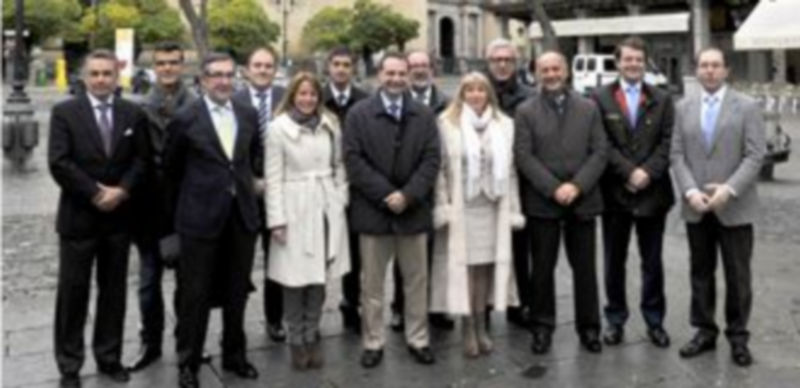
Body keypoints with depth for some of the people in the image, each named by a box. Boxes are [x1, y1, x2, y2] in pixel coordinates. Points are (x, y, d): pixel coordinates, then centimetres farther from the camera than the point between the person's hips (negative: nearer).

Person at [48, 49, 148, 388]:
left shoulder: (133, 113, 5)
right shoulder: (64, 112, -4)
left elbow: (141, 159, 2)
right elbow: (58, 163, -12)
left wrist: (122, 190, -14)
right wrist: (95, 193, -16)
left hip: (119, 216, 3)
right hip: (78, 217, -3)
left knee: (114, 290, 11)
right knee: (73, 292, 4)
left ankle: (109, 357, 24)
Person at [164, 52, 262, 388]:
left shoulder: (249, 115, 6)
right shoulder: (185, 119, -6)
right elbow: (172, 168, 5)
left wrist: (251, 182, 12)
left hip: (242, 214, 4)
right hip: (201, 216, -4)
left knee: (236, 292, 14)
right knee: (195, 294, 5)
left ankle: (234, 355, 29)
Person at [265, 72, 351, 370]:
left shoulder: (330, 125, 9)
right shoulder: (279, 128, -4)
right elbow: (273, 177, -6)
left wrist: (342, 201, 6)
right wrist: (276, 218, -10)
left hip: (326, 208, 4)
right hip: (295, 209, -3)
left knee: (319, 278, 8)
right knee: (295, 280, 2)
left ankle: (311, 337, 21)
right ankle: (296, 341, 17)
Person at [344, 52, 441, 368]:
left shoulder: (424, 115, 8)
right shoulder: (359, 114, 1)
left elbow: (431, 160, 0)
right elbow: (353, 160, -7)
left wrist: (407, 195, -13)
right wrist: (385, 195, -14)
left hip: (413, 209, 2)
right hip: (372, 209, -2)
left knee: (417, 280, 10)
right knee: (372, 282, 6)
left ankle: (418, 339, 23)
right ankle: (373, 343, 18)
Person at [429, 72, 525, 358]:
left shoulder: (504, 125, 7)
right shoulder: (447, 123, -3)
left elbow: (510, 169, 8)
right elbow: (439, 168, -3)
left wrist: (513, 210, 5)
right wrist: (443, 207, -8)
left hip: (493, 206, 3)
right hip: (460, 208, -3)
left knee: (485, 267, 7)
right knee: (463, 266, 0)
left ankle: (480, 326, 18)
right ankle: (468, 329, 10)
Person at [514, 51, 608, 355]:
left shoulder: (588, 108, 8)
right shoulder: (526, 111, 3)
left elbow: (599, 152, 1)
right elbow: (523, 156, -5)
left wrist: (576, 185, -12)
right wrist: (554, 189, -14)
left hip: (582, 200, 1)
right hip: (542, 202, -1)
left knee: (585, 268, 7)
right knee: (543, 268, 6)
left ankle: (588, 327, 18)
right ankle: (543, 326, 18)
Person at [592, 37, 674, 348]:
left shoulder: (662, 100, 7)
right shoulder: (601, 98, 1)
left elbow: (667, 142, 0)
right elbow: (602, 144, -6)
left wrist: (648, 172, -14)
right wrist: (629, 172, -15)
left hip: (653, 192, 1)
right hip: (615, 192, -1)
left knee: (652, 261, 9)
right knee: (614, 261, 8)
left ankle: (654, 320, 20)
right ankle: (615, 319, 19)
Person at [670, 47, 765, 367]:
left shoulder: (747, 106, -1)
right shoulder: (684, 108, 8)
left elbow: (755, 155, -8)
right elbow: (677, 155, 3)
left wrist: (729, 189, -19)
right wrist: (690, 191, -11)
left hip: (735, 207, -2)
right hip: (695, 206, 3)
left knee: (737, 275, 4)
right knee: (700, 272, 10)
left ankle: (738, 336, 16)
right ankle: (704, 331, 22)